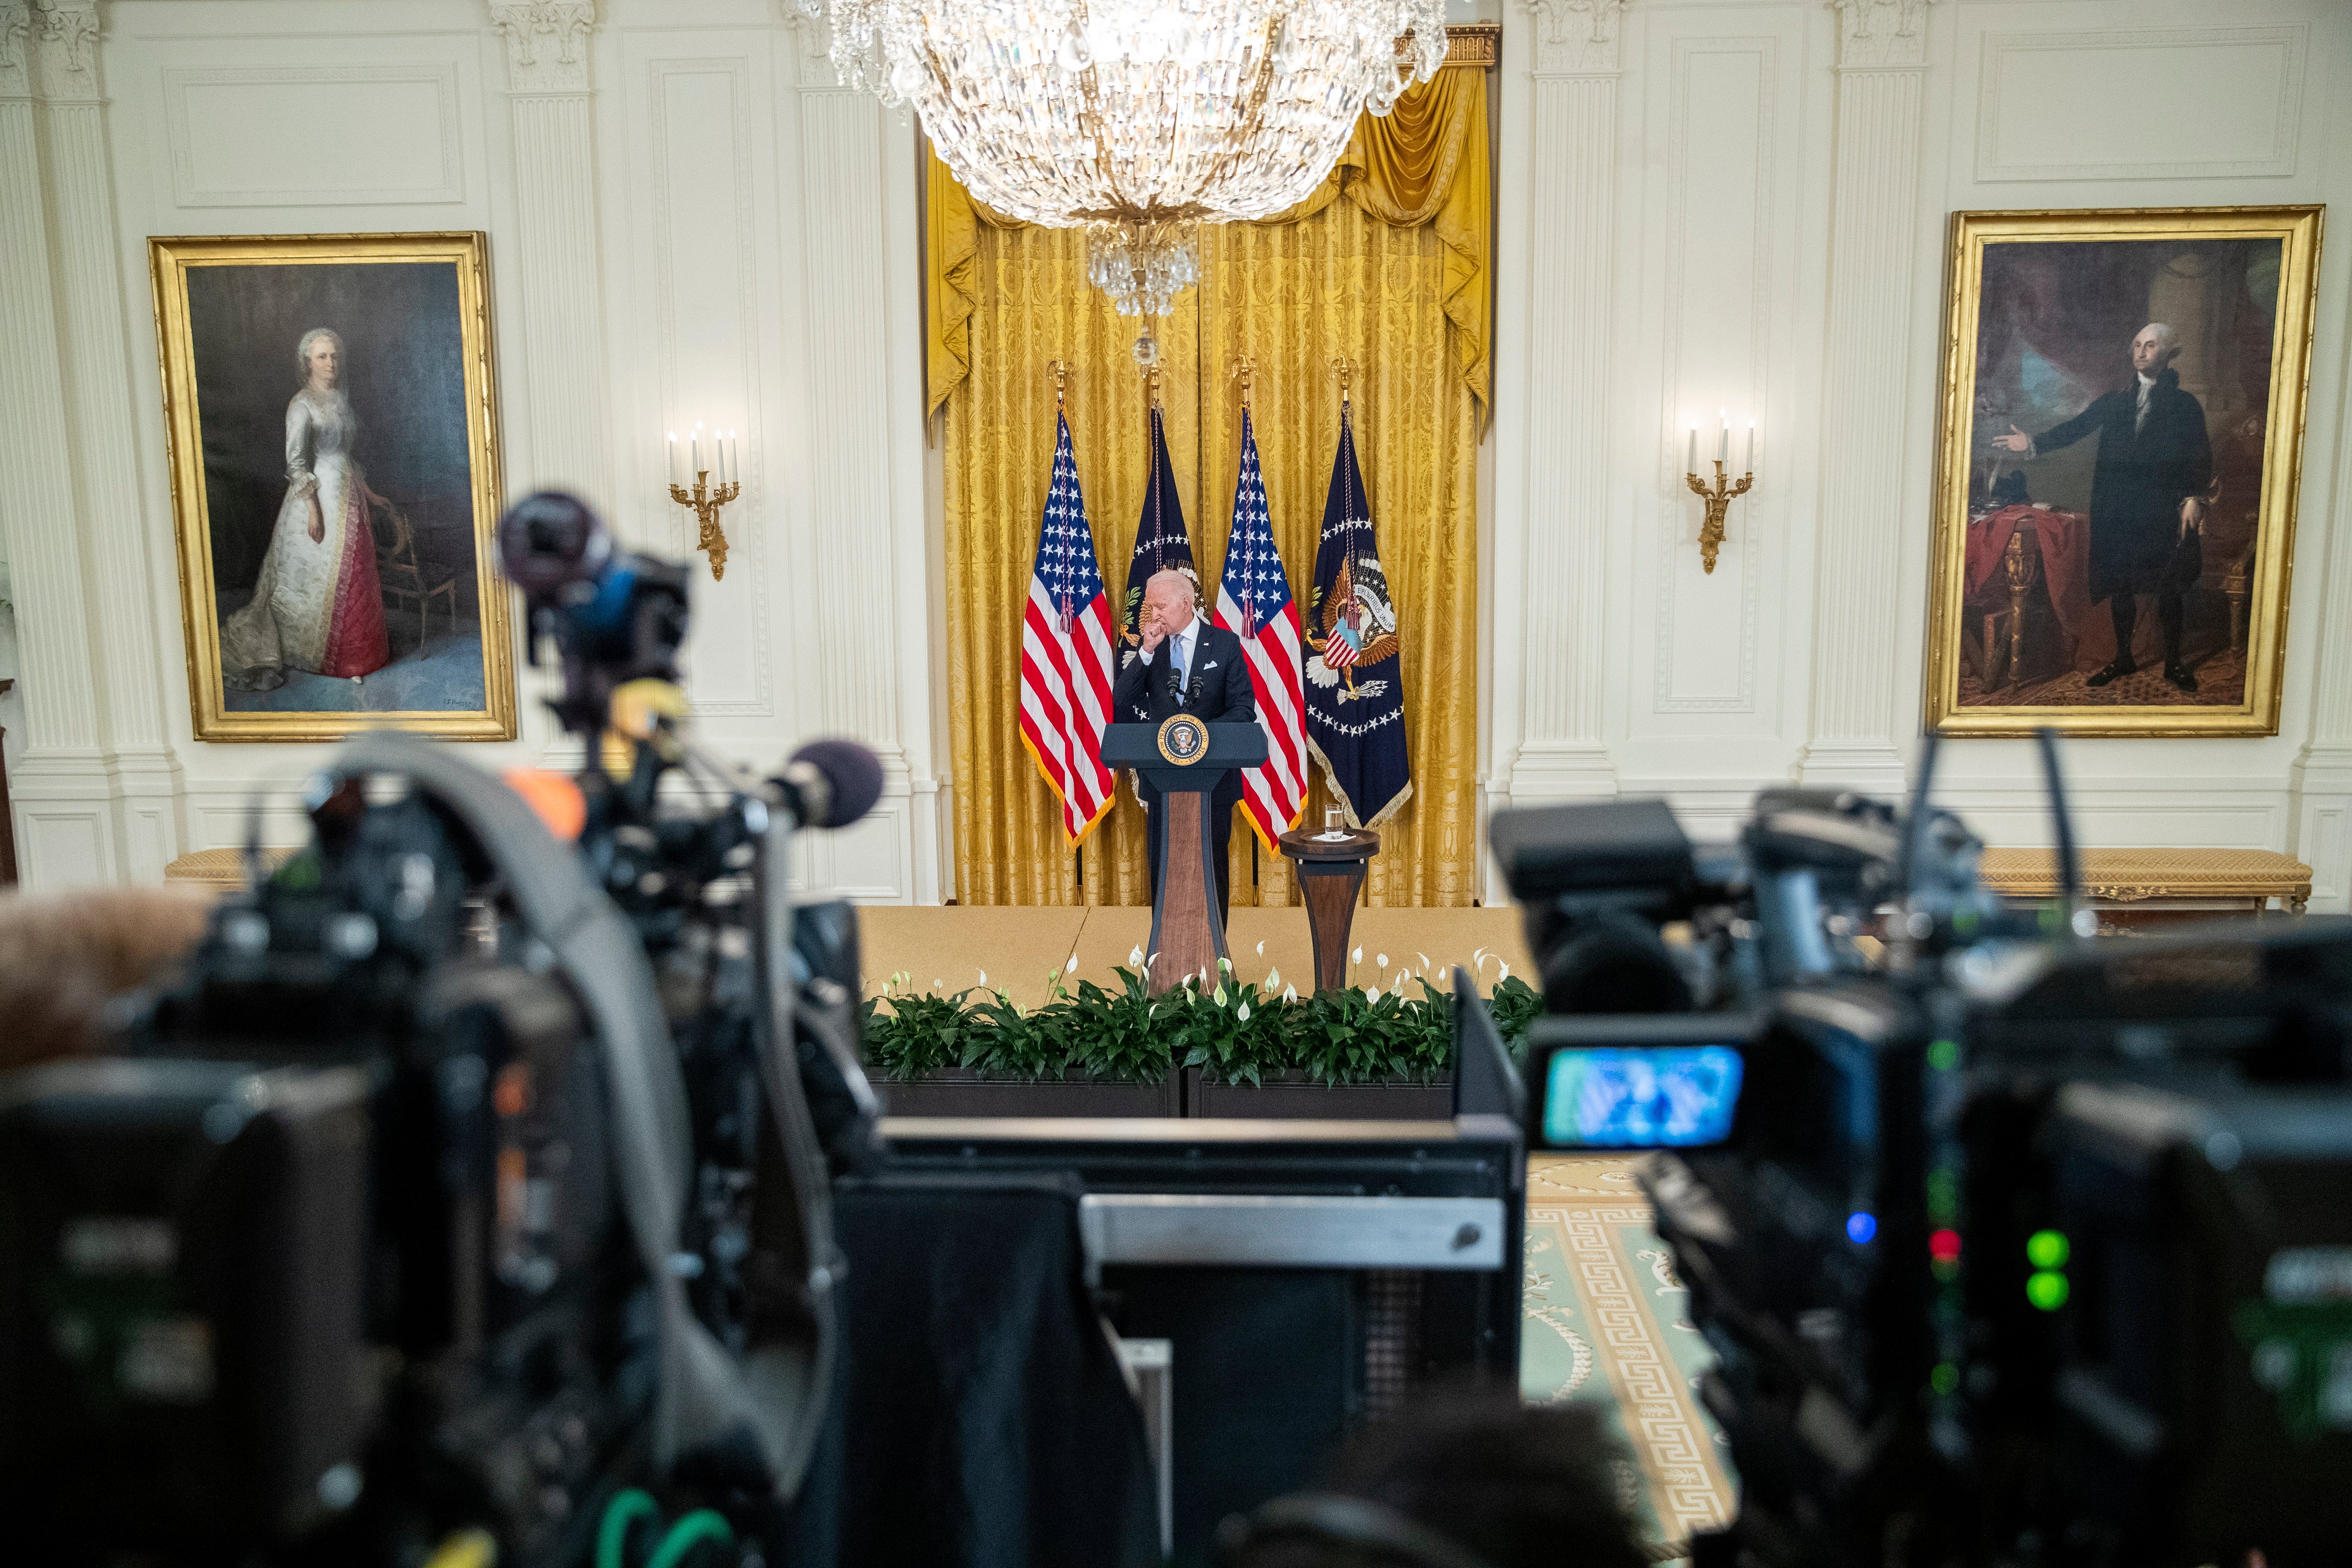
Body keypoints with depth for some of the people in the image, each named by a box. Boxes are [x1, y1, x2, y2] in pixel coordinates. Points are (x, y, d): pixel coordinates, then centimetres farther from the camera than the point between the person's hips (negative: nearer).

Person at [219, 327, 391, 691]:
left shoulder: (340, 399, 11)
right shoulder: (302, 405, -12)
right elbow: (296, 461, -16)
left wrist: (367, 491, 18)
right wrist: (313, 508, -20)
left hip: (348, 493, 8)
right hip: (319, 496, -7)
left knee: (351, 572, 11)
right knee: (319, 575, -1)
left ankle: (350, 651, 21)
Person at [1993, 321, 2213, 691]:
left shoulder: (2185, 405, 6)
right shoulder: (2113, 403, 14)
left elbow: (2201, 456, -1)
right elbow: (2074, 429, 3)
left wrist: (2194, 498, -13)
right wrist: (2033, 444, -12)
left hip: (2162, 510, -2)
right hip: (2117, 510, 2)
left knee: (2168, 587, 2)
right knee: (2120, 584, 7)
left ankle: (2174, 662, 14)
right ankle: (2122, 658, 19)